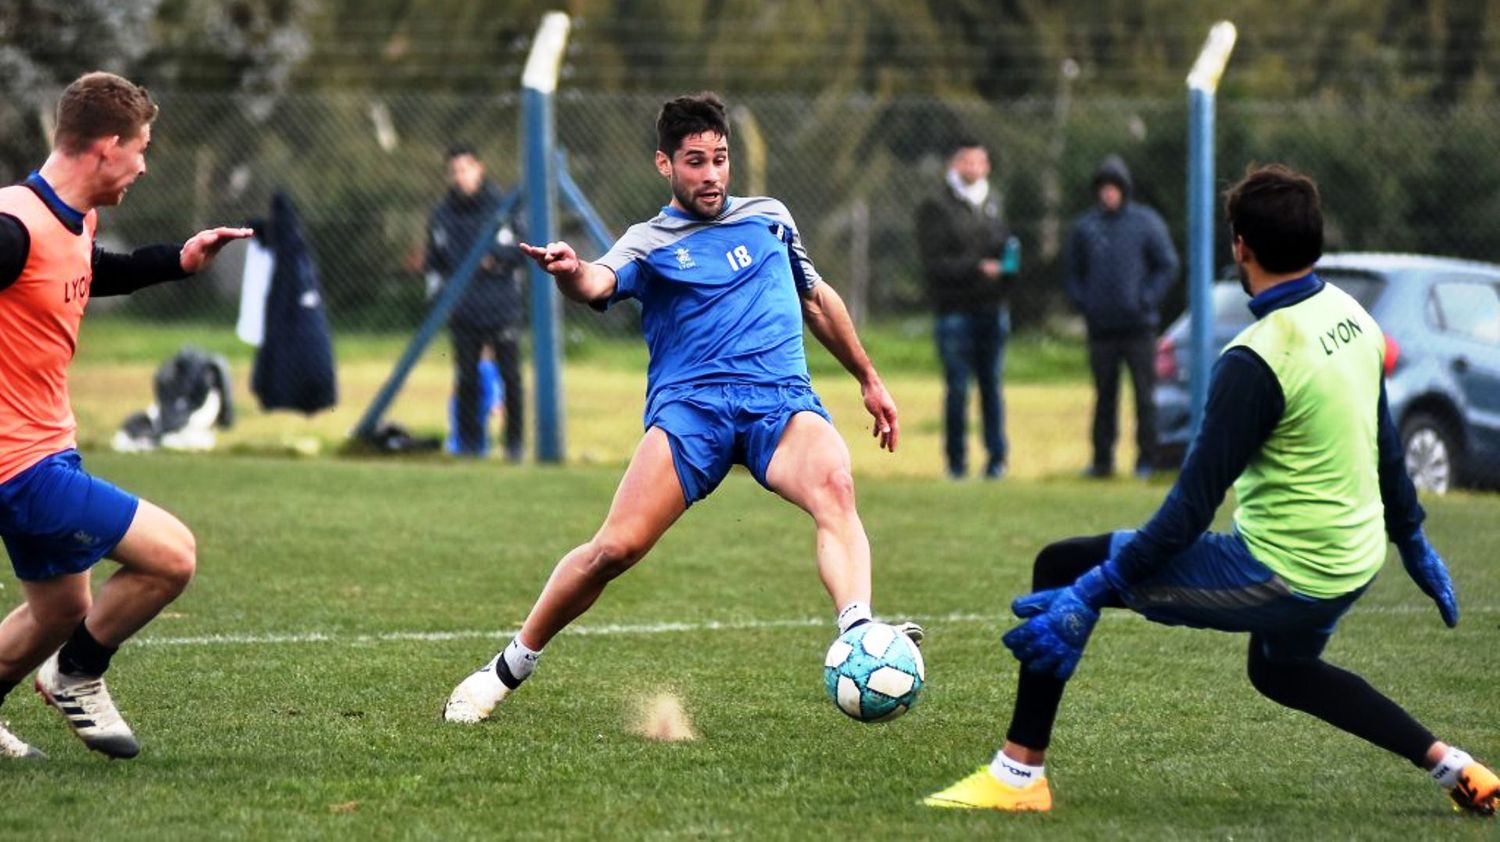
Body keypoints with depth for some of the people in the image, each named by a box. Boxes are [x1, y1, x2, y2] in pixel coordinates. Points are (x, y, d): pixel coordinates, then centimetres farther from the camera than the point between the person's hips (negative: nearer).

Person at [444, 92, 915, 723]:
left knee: (834, 486, -33)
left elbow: (817, 299, 36)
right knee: (615, 548, -17)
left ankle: (859, 637, -51)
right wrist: (570, 273, -37)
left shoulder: (769, 218, 21)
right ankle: (510, 666, 4)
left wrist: (869, 380, 36)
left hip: (783, 401, 2)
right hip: (689, 405, -2)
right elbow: (600, 284, -13)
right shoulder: (650, 243, 9)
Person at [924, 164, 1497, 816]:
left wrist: (1095, 589, -19)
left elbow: (1193, 506, -22)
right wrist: (1411, 538, 31)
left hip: (1281, 576, -8)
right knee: (1279, 670, 39)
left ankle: (1019, 773, 0)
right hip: (1352, 567, 8)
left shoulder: (1256, 361, -22)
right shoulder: (1353, 317, 2)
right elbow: (1385, 446, 16)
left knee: (1062, 566, -2)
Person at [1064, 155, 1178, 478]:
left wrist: (1146, 300, -9)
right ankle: (1102, 459, 12)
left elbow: (1167, 267, 2)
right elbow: (1072, 270, 16)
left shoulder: (1146, 222, 0)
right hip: (1101, 327, 3)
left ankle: (1146, 459, 3)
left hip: (1139, 327, -3)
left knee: (1144, 396, -1)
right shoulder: (1084, 226, 8)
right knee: (1104, 397, 7)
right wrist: (1081, 301, 1)